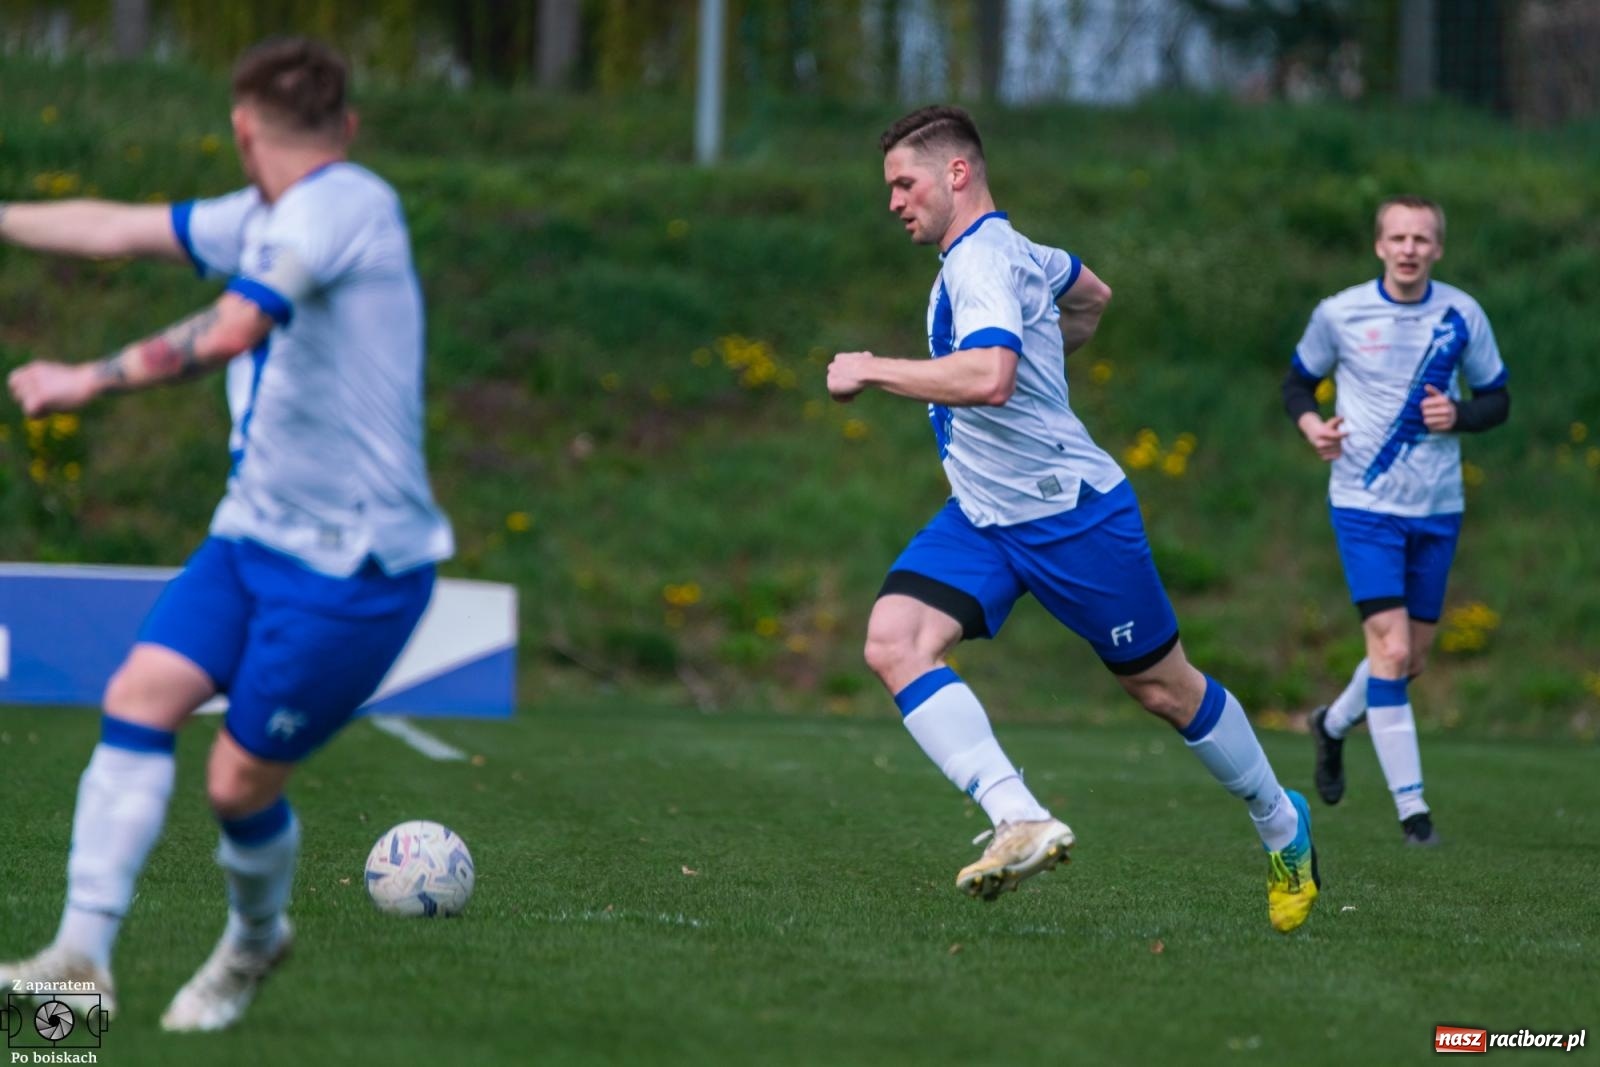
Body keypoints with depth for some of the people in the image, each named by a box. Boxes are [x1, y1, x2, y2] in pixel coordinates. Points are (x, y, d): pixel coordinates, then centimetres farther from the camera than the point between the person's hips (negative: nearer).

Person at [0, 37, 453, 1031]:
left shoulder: (344, 204, -16)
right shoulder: (265, 220, 13)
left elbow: (231, 332, -27)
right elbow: (120, 229, 24)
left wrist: (92, 380, -23)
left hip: (349, 565, -8)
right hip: (256, 533, 8)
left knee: (240, 783, -2)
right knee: (138, 699, -7)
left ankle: (256, 939, 28)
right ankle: (83, 957, -8)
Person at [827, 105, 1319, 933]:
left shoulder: (981, 260, -20)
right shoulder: (1015, 251, 11)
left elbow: (989, 377, -38)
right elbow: (1092, 294, 31)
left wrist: (871, 370, -28)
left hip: (1070, 513, -9)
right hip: (980, 517, 9)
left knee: (1163, 688, 5)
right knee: (893, 642, -15)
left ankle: (1282, 827, 28)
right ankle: (1021, 823, -24)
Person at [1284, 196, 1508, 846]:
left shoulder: (1462, 316, 0)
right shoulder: (1340, 314, -5)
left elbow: (1497, 400, 8)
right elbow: (1298, 380, 9)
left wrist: (1458, 416, -13)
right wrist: (1310, 423, -12)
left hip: (1437, 507, 3)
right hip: (1364, 504, -3)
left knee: (1411, 659, 11)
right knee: (1391, 648, -15)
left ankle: (1334, 724, 42)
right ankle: (1411, 807, -11)